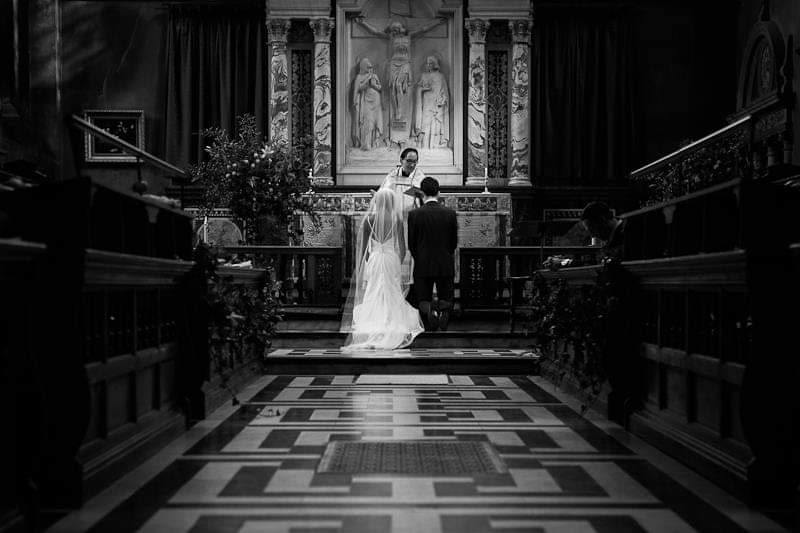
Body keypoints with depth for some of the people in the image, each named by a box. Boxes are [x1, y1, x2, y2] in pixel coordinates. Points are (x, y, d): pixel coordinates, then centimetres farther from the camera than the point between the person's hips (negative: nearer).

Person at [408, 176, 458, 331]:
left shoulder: (414, 214, -8)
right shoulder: (450, 213, -4)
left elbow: (411, 242, -1)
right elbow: (454, 241, 4)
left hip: (422, 265, -1)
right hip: (445, 264, 1)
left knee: (423, 299, 12)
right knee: (446, 297, 15)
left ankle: (428, 310, -22)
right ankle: (443, 310, -19)